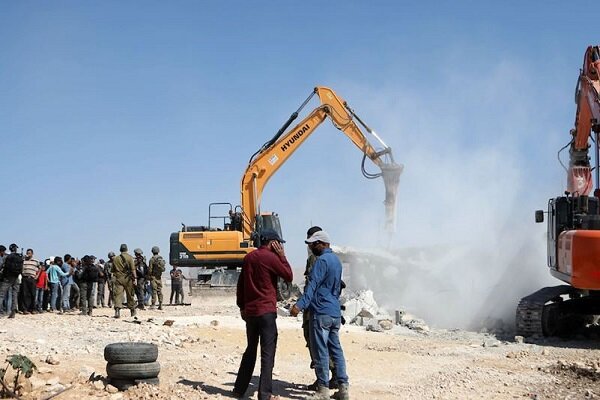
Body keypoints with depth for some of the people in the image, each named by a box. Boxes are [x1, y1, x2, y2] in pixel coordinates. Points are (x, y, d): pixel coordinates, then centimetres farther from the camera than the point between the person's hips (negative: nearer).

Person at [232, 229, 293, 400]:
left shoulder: (248, 257, 11)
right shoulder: (270, 257, -10)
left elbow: (240, 284, 16)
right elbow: (289, 276, -5)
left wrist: (242, 306, 22)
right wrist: (282, 255, 1)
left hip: (249, 311, 7)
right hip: (266, 311, -7)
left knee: (250, 349, 18)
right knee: (268, 352, -3)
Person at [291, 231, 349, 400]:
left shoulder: (322, 260, -12)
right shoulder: (336, 260, 16)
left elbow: (313, 285, -24)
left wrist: (300, 305, -31)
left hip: (321, 312, -9)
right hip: (335, 313, 9)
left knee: (321, 351, -3)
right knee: (336, 350, 11)